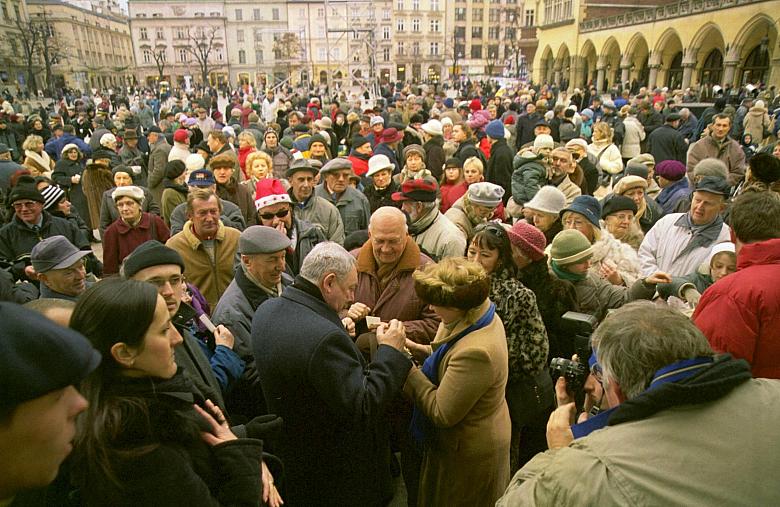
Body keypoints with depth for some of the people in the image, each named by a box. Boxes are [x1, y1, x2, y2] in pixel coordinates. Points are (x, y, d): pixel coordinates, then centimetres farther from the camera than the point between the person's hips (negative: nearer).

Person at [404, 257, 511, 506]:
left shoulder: (475, 352, -36)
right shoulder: (481, 316, -7)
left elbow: (442, 413, -28)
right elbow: (451, 361, 7)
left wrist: (409, 368, -23)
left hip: (470, 456, -9)